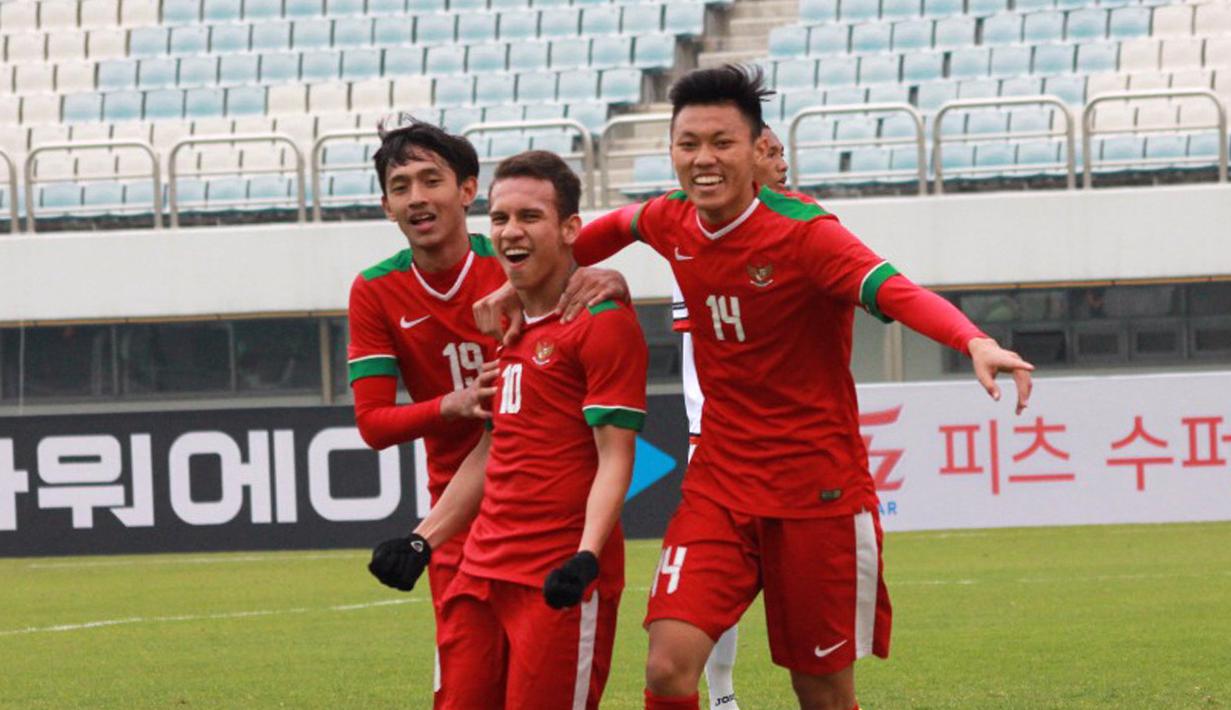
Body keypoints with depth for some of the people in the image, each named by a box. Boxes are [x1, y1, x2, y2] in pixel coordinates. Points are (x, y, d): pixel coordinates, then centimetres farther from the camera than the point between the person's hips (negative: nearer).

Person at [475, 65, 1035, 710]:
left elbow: (895, 292, -35)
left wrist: (975, 343, -53)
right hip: (719, 482, 4)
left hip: (817, 491, -4)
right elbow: (615, 227, 25)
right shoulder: (671, 223, 0)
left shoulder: (802, 234, -17)